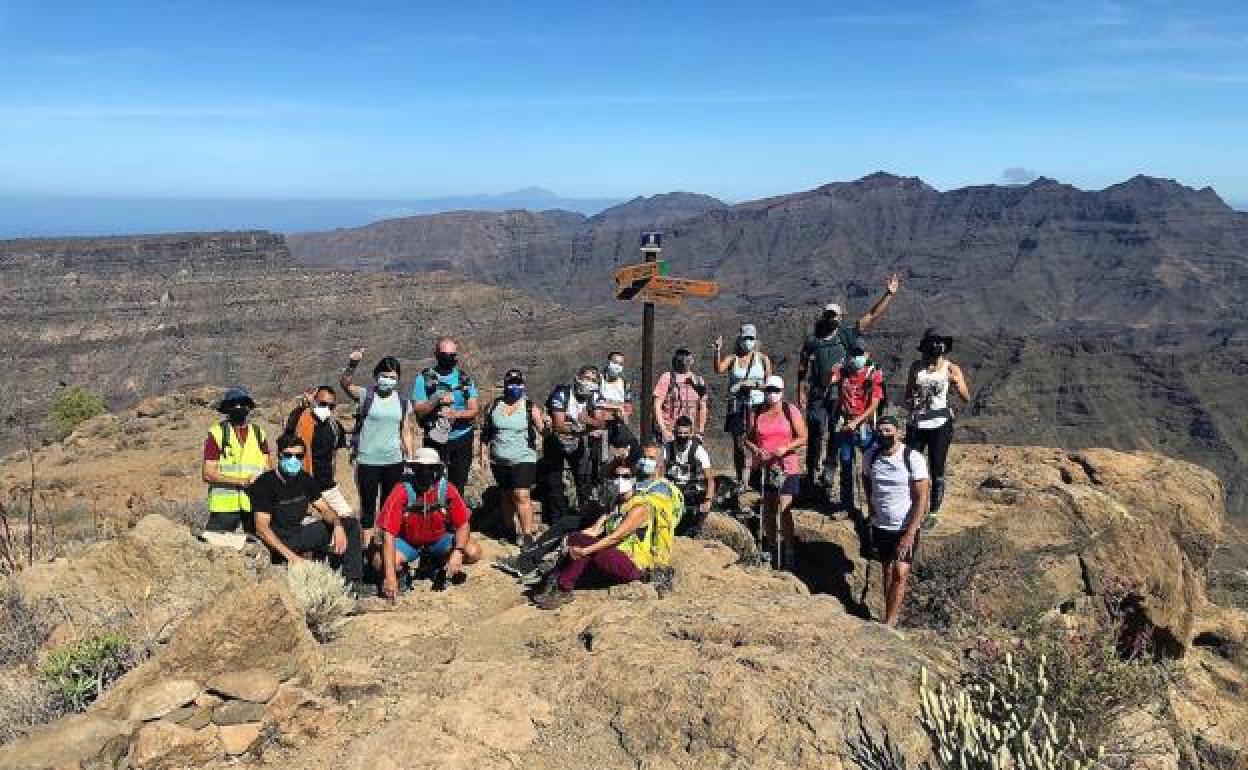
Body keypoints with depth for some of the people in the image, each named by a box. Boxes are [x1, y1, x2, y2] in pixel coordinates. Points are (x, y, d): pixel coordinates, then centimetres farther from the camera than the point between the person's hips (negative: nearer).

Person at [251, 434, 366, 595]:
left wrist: (337, 525, -15)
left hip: (300, 532, 7)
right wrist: (289, 555, -29)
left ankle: (352, 582, -9)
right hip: (279, 541, -7)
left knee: (351, 525, -2)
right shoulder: (265, 483, -14)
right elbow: (262, 527, -19)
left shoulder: (305, 480, 5)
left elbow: (324, 508, 9)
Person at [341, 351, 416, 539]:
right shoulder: (365, 395, -3)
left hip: (394, 462, 3)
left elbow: (406, 433, 11)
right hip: (368, 461, -3)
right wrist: (352, 365, -37)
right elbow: (345, 383, -19)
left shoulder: (403, 402, 6)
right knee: (368, 505, 3)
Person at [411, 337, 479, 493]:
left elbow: (473, 410, 0)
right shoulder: (424, 378, 2)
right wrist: (436, 401, -21)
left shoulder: (465, 379, 7)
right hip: (434, 440, -1)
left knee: (458, 487, 3)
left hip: (462, 440, 1)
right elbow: (417, 410, -4)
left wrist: (457, 414, -19)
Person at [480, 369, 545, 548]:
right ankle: (515, 530, 24)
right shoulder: (494, 406, 6)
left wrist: (543, 424, -33)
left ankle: (528, 533, -7)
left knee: (522, 496, -14)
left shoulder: (530, 407, -4)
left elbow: (542, 429, -13)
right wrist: (484, 452, 11)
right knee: (506, 497, 12)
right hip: (499, 462, 4)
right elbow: (486, 432, 14)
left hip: (524, 460, -4)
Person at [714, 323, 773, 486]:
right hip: (737, 405, 1)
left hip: (757, 405, -1)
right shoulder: (732, 359, 6)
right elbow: (719, 369, -13)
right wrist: (718, 351, -23)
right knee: (738, 444, 3)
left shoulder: (763, 359, 7)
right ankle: (740, 479, 10)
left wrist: (754, 384, -9)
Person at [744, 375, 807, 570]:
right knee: (767, 510, 12)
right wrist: (756, 450, -10)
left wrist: (785, 448, -16)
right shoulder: (756, 413, 6)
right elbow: (748, 439, 10)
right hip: (763, 467, 3)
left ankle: (789, 552, -2)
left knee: (784, 510, -9)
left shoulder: (791, 412, 0)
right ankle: (770, 546, 26)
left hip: (787, 467, -3)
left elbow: (802, 437, -1)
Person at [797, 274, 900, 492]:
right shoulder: (811, 341, 5)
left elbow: (871, 317, 6)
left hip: (841, 396, 2)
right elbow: (803, 370, 6)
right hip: (817, 396, -2)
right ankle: (812, 474, 2)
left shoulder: (846, 336, 8)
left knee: (836, 436, 6)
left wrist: (889, 294, 1)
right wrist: (801, 394, -1)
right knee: (816, 434, -4)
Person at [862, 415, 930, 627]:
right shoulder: (871, 456, -2)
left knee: (900, 574, -9)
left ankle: (888, 623, -1)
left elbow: (921, 498, -15)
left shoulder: (914, 459, -15)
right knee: (887, 571, 12)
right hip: (880, 526, 4)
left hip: (905, 529, -4)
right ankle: (890, 620, 23)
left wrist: (910, 534, -19)